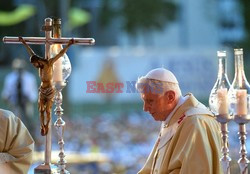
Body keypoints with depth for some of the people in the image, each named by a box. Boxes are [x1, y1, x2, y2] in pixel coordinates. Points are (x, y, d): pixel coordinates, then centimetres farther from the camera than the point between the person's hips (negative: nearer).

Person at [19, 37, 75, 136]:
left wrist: (68, 45, -24)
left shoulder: (49, 63, -17)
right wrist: (24, 43, 19)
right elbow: (31, 53, 11)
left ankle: (47, 125, 21)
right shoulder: (40, 65, -1)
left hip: (50, 90, -5)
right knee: (41, 110, 0)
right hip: (42, 90, 5)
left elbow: (61, 54, -18)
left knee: (48, 110, 0)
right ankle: (42, 126, 11)